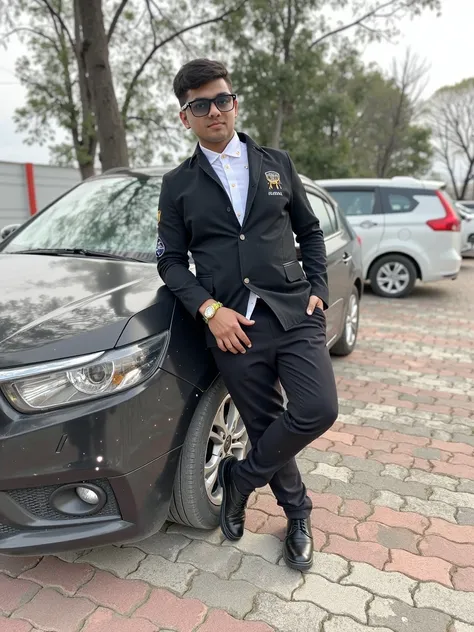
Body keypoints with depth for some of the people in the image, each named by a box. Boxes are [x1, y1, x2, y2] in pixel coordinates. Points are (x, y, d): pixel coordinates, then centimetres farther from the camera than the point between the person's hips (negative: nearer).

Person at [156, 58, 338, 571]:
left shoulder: (277, 163, 13)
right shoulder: (178, 184, 8)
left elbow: (310, 231, 18)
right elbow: (171, 260, 5)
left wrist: (318, 289, 4)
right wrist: (209, 309, -10)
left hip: (295, 313, 2)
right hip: (231, 325, -1)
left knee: (318, 410, -15)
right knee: (266, 428, 7)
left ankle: (242, 476, 13)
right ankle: (298, 515, 34)